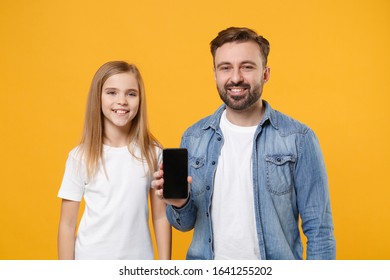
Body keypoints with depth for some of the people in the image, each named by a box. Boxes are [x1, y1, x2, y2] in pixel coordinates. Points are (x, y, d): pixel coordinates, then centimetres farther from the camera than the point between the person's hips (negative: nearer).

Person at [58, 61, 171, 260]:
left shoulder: (153, 152, -5)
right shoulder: (81, 157, -9)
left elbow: (161, 217, -1)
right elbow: (67, 224, -5)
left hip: (139, 260, 1)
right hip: (91, 258, -1)